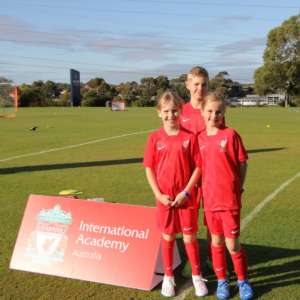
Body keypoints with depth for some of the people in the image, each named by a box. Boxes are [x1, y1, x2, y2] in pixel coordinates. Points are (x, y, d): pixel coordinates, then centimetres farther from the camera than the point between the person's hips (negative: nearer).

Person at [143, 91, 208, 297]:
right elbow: (149, 168, 0)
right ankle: (168, 277, 28)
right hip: (164, 198, 1)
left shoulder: (190, 137, -6)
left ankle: (197, 276, 26)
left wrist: (186, 192, -11)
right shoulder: (155, 138, -3)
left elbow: (197, 167, -4)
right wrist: (159, 194, -8)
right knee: (167, 237, 12)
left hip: (185, 197, -1)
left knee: (190, 237, 7)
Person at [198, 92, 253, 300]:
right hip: (209, 200, 3)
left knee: (232, 244, 4)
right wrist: (201, 191, 3)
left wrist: (238, 189, -3)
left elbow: (242, 163, -2)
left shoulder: (230, 135, -7)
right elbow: (199, 167, 10)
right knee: (217, 242, 14)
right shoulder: (199, 138, 2)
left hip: (230, 199, -3)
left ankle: (243, 280, 26)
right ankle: (222, 280, 31)